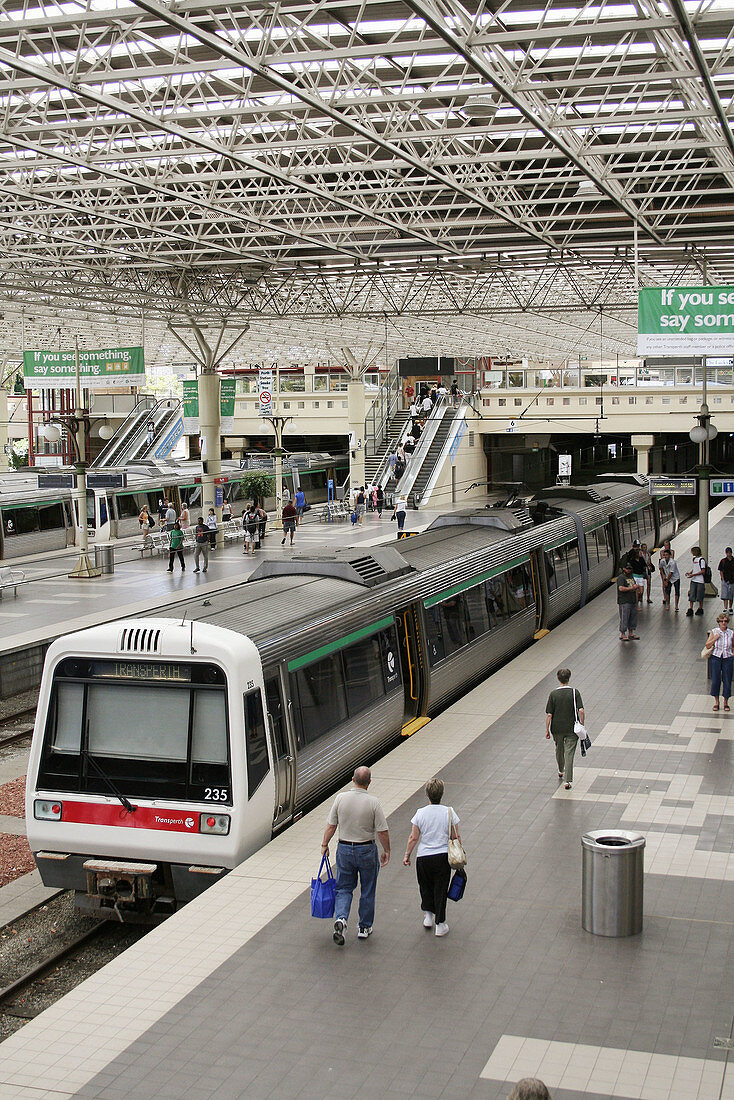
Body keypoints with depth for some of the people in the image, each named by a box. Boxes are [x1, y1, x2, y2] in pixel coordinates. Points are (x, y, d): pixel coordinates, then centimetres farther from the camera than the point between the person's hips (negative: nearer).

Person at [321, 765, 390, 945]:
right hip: (367, 850, -2)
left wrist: (325, 844, 10)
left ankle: (341, 918, -10)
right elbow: (383, 831, -12)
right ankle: (364, 928, 23)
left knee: (344, 888, 13)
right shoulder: (373, 802, -15)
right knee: (367, 891, 14)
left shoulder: (341, 798, -8)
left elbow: (331, 825, -3)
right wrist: (386, 851, 2)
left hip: (344, 849, 2)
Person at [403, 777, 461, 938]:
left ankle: (428, 916, 21)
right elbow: (456, 837, -2)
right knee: (440, 890, 8)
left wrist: (407, 855, 8)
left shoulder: (420, 813, -6)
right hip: (443, 857, 0)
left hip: (423, 857, 0)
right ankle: (440, 924, 12)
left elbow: (414, 837, -4)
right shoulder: (449, 812, -6)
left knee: (425, 887, 21)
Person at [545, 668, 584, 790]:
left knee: (559, 750, 24)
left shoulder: (553, 694, -7)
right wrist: (582, 725, -2)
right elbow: (581, 710, -15)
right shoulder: (575, 692, -9)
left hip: (557, 728, 2)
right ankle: (567, 780, -8)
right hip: (571, 729, -2)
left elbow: (549, 714, -7)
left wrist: (547, 730, 2)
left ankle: (561, 771, 45)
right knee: (569, 754, -1)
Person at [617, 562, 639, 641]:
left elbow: (635, 586, 31)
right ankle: (622, 634, 0)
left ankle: (631, 633, 22)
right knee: (624, 618, -6)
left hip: (633, 601, 8)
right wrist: (631, 588, -14)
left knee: (633, 617, 12)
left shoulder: (631, 576, 18)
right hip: (624, 602, -8)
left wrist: (635, 587, 7)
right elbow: (621, 588, -21)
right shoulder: (621, 577, -9)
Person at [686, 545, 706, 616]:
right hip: (693, 580, 7)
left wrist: (693, 574, -18)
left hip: (700, 581, -7)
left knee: (700, 597, 3)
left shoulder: (702, 560, -11)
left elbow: (703, 571, -14)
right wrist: (689, 572, 3)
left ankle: (700, 609, 15)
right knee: (691, 595, -1)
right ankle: (690, 609, -3)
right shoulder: (694, 559, 13)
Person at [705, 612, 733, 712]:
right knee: (715, 680, 1)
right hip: (715, 658, -1)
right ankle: (716, 702, 15)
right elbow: (707, 646, -1)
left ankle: (726, 703, 16)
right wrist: (715, 638, -12)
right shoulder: (714, 632, 0)